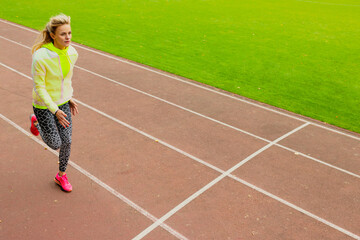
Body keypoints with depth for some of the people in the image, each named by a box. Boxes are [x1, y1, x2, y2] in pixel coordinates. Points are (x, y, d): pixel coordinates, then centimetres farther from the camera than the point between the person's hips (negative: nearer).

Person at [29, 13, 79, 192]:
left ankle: (61, 176, 32)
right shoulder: (40, 57, -29)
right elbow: (39, 88, -22)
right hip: (43, 105, -5)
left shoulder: (72, 53, -10)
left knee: (67, 142, 8)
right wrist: (55, 111, -23)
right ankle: (36, 122, 38)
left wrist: (69, 98, 10)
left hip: (63, 102, 5)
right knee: (55, 144, 7)